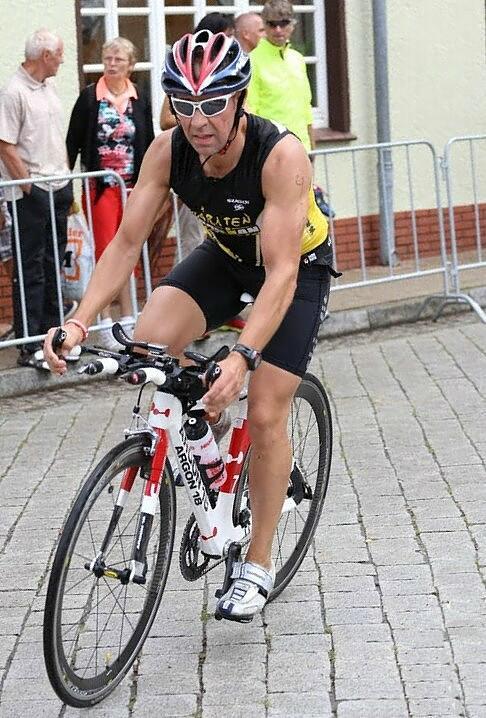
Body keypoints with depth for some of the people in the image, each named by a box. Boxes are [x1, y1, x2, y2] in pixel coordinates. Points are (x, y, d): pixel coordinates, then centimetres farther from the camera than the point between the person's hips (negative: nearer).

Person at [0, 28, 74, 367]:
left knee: (54, 265, 13)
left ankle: (52, 333, 22)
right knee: (30, 270, -4)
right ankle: (30, 346, -2)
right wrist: (30, 185, -14)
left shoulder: (50, 87, 13)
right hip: (31, 193, -8)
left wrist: (66, 177, 14)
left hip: (59, 188, 8)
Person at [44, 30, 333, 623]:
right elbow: (126, 242, -20)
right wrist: (79, 321, -35)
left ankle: (258, 566, 7)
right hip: (226, 256, 4)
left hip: (297, 264, -4)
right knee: (149, 341, -23)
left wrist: (243, 357, -54)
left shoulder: (281, 156, -37)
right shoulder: (169, 151, -23)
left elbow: (281, 273, -41)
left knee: (265, 414, -10)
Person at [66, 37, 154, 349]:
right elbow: (73, 141, 0)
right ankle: (106, 322, 3)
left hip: (132, 185, 2)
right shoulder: (89, 97, -2)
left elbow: (148, 142, 10)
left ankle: (128, 317, 15)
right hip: (100, 186, -2)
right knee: (106, 252, -2)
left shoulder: (140, 99, 5)